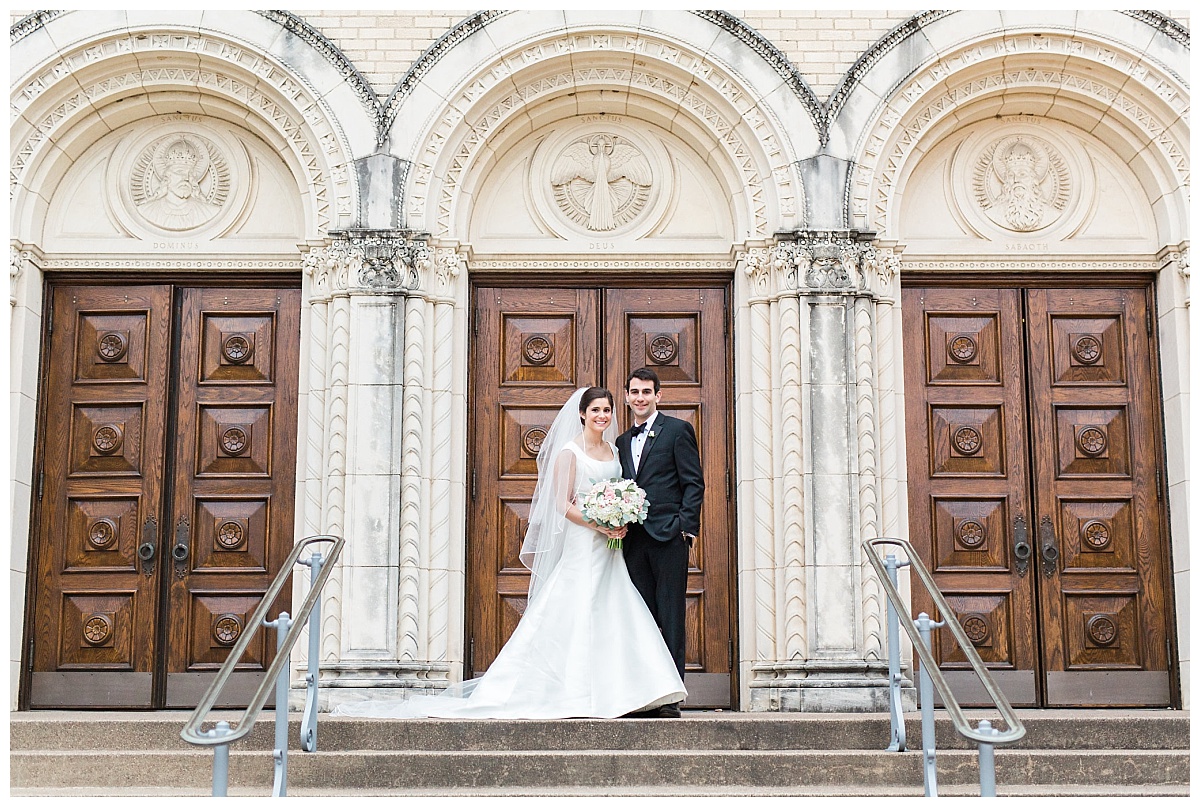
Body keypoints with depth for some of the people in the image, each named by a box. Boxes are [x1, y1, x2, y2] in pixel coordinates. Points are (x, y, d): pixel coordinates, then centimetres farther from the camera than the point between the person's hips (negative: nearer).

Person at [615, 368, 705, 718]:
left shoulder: (678, 430, 3)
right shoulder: (622, 442, 20)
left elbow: (694, 483, -2)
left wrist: (685, 527, -11)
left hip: (668, 536, -5)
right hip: (633, 540, 6)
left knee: (671, 619, -4)